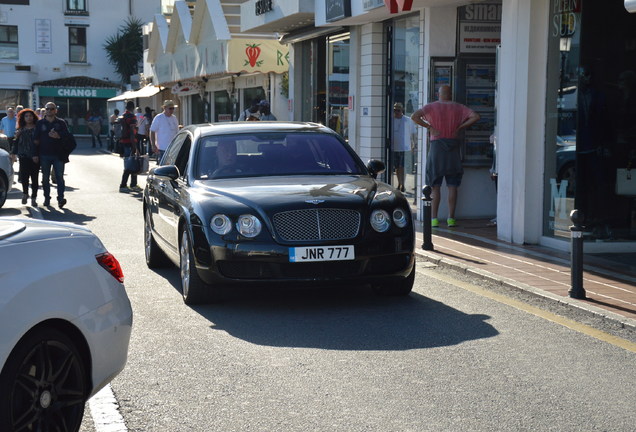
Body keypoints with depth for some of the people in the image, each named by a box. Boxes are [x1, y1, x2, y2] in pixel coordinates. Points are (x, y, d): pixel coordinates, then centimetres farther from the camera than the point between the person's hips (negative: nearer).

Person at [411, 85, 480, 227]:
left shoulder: (432, 106, 2)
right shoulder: (458, 107, 7)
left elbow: (414, 116, -12)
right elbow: (475, 117, -3)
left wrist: (429, 127, -5)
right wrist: (460, 127, 1)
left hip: (436, 146, -1)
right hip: (453, 148, 1)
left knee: (435, 185, 3)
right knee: (452, 186, 5)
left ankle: (434, 218, -1)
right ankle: (451, 218, 2)